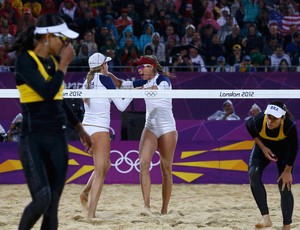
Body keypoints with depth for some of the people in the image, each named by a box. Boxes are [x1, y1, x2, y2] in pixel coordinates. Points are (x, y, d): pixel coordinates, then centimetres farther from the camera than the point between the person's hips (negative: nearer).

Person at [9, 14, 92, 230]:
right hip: (33, 139, -7)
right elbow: (47, 92, -23)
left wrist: (79, 127, 31)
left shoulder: (54, 61, 11)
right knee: (42, 198, -21)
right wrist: (64, 64, -13)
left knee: (52, 207, 3)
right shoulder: (26, 60, -11)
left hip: (58, 138, 7)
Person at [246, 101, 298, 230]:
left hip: (284, 150, -2)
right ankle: (265, 217, -22)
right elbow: (249, 128, -9)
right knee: (253, 174, -22)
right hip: (264, 147, 2)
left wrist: (287, 171, -13)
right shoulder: (258, 121, -37)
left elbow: (293, 149, -22)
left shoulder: (290, 126, -40)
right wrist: (263, 148, -13)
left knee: (285, 187, -5)